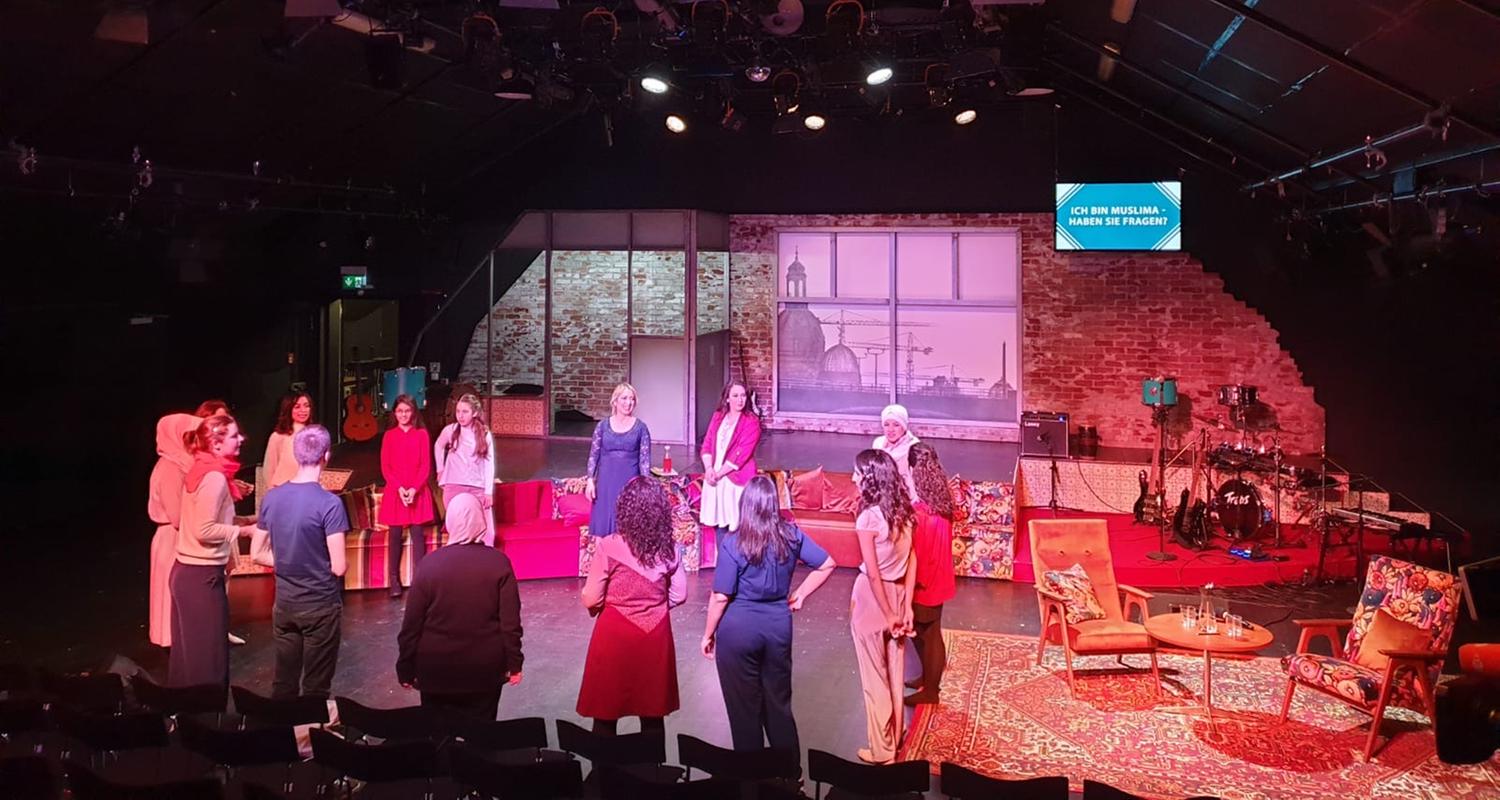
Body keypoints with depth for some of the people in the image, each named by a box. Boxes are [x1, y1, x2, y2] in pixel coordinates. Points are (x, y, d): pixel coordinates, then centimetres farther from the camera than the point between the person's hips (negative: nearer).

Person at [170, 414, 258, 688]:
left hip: (187, 571, 9)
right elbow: (205, 530, -24)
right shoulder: (215, 478, -19)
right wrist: (244, 530, -13)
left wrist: (247, 520, 7)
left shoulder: (202, 471, 10)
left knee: (189, 650, 18)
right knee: (208, 654, 2)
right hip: (202, 575, -9)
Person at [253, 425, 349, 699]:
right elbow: (338, 567, -18)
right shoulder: (329, 503, -19)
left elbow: (257, 554, 8)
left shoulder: (271, 498, -2)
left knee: (283, 682, 16)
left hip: (284, 603, 5)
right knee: (316, 687, 7)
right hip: (321, 605, -5)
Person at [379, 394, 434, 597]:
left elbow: (426, 466, 1)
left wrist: (414, 489, -12)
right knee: (394, 535, 0)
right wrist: (399, 488, -11)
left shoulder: (422, 434, 4)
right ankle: (394, 581, 4)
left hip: (418, 492, 0)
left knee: (418, 534, -2)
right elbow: (385, 467, 2)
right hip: (394, 491, 1)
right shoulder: (389, 435, 6)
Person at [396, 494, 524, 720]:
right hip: (485, 669, 0)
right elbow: (510, 622, -9)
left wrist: (405, 668, 4)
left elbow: (411, 624, -5)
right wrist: (514, 663, 2)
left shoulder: (430, 563, -9)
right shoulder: (499, 563, -9)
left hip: (436, 668, 0)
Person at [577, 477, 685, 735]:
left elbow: (591, 600, -12)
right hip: (655, 635, 4)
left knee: (606, 713, 11)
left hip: (615, 635, -3)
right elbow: (679, 594, 3)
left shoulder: (609, 547, -17)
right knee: (653, 713, 15)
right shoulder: (668, 548, -5)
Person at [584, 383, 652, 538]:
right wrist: (590, 480, -3)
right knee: (604, 521, 3)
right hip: (606, 480, 1)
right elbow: (593, 455, 5)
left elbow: (645, 459, -1)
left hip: (630, 482, -1)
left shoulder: (640, 428, -1)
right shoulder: (603, 426, 2)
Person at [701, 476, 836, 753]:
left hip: (739, 628, -4)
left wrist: (708, 634, -2)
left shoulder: (732, 543, -15)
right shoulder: (791, 535, -4)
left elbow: (721, 597, -14)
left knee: (744, 707, 10)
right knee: (779, 703, 18)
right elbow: (827, 565, 5)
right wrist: (800, 595, 13)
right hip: (779, 626, 4)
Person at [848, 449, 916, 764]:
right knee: (894, 673, 19)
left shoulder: (868, 517, -22)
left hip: (873, 598, -7)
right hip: (898, 595, 7)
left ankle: (881, 749, 20)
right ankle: (895, 738, 33)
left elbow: (873, 574, -20)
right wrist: (906, 607, 6)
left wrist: (888, 615, -11)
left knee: (874, 677, 8)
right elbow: (911, 563, 2)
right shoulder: (903, 511, -1)